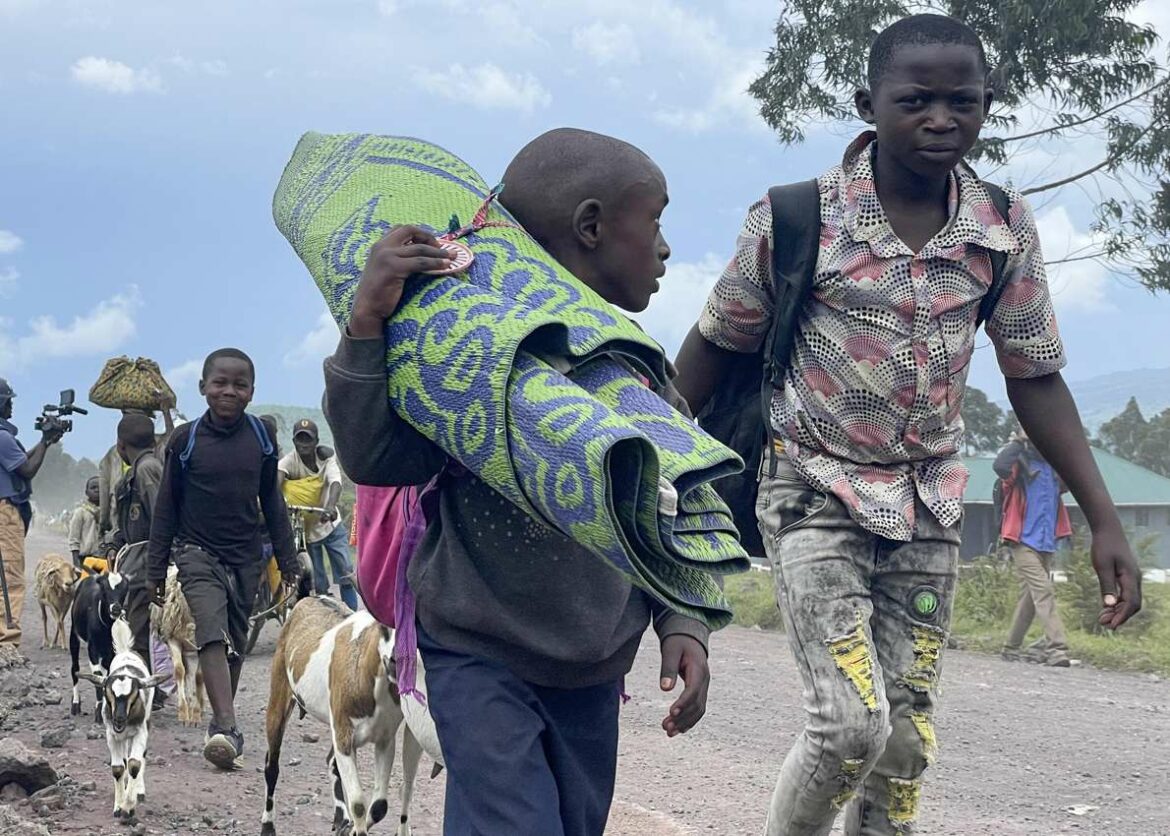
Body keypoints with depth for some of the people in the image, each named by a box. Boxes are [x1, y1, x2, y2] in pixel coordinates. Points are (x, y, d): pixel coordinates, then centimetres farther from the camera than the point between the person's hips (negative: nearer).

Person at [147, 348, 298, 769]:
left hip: (246, 557, 3)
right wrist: (156, 569, 2)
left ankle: (220, 720, 25)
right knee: (213, 634, -21)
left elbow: (272, 502, 11)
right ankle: (227, 729, -31)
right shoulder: (185, 439, -4)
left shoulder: (260, 436, 2)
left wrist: (287, 560, 11)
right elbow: (166, 507, 3)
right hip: (197, 553, -3)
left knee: (235, 643, 10)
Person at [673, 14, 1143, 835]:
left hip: (929, 506, 4)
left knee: (908, 736, 5)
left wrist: (1105, 519, -3)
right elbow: (715, 346, -1)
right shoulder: (794, 220, -15)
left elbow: (1035, 378, 3)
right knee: (852, 724, -17)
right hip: (815, 491, -4)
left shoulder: (1007, 232, -6)